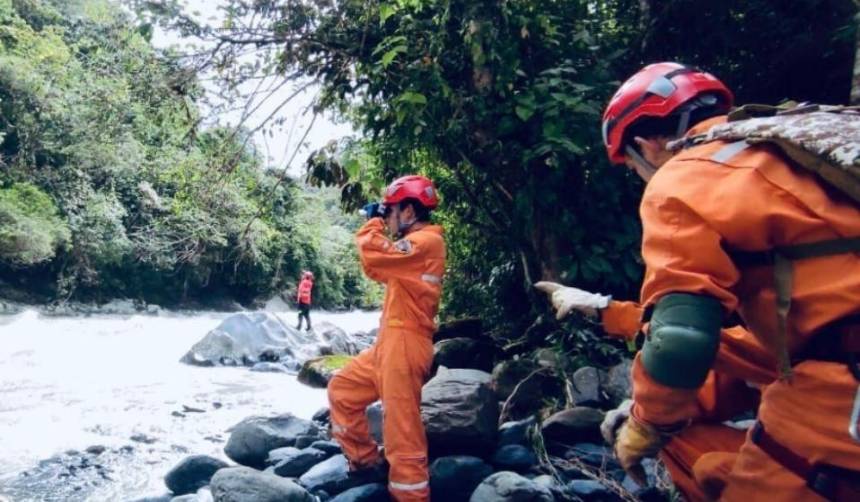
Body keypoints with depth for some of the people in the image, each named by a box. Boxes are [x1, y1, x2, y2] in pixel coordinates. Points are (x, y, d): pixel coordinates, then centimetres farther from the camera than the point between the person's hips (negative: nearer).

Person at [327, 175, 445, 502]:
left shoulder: (426, 241, -13)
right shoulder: (416, 244, 20)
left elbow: (374, 256, -24)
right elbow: (378, 271, 26)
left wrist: (373, 222, -5)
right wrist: (377, 224, 18)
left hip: (405, 345, -11)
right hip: (389, 344, 11)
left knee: (401, 428, -6)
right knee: (342, 390, 18)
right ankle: (365, 461, 27)